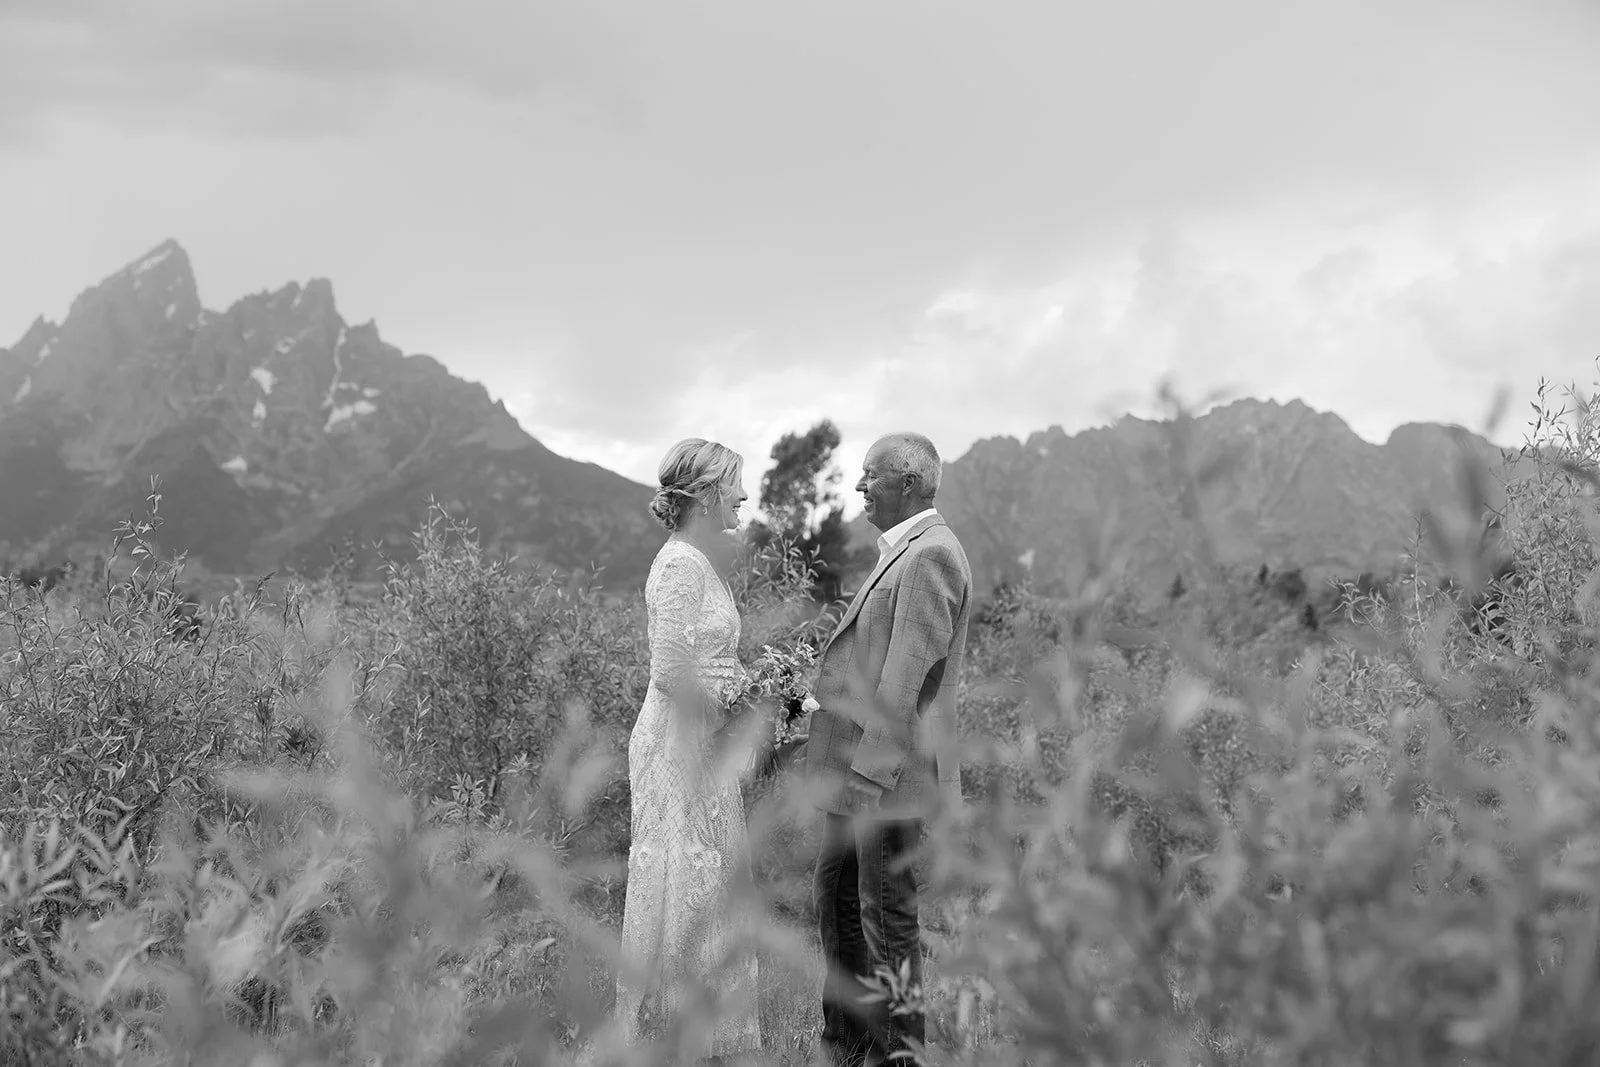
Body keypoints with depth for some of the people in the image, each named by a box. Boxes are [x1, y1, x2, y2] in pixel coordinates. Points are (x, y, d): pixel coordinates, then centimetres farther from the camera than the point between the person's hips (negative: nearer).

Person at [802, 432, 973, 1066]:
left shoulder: (930, 557, -17)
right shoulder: (903, 551, 15)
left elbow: (905, 679, -22)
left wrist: (871, 772, -23)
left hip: (892, 773, -10)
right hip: (861, 764, 10)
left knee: (889, 918, 2)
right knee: (836, 890, 19)